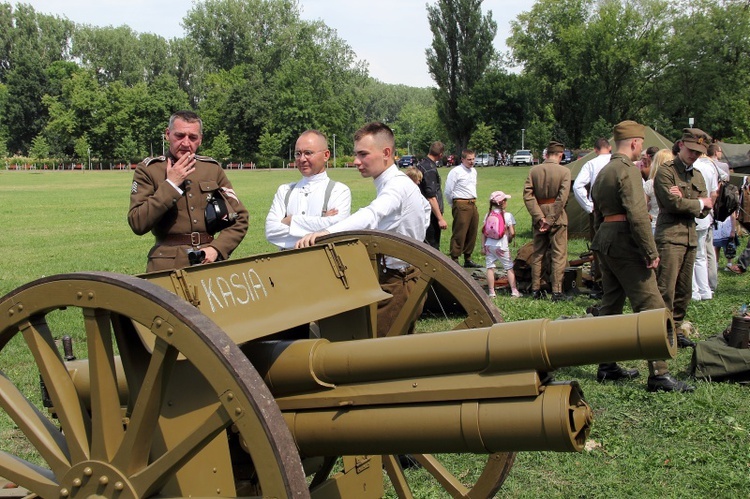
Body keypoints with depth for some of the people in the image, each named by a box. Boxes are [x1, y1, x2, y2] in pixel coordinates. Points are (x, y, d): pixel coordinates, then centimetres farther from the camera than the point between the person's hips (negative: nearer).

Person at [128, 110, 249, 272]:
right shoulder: (148, 169, 3)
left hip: (210, 261, 2)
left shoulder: (213, 168, 11)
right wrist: (171, 185, -10)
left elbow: (239, 218, 11)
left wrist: (217, 248, -5)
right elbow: (138, 224, -8)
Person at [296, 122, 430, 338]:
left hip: (397, 283, -11)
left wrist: (327, 232, -55)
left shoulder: (397, 186, -19)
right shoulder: (402, 182, 13)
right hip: (408, 278, 11)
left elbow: (371, 215, -41)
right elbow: (425, 208, 35)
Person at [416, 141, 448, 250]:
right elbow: (431, 197, -23)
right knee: (432, 246, -4)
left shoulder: (421, 164, 9)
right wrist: (440, 218, -22)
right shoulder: (430, 169, -20)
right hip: (430, 213, -9)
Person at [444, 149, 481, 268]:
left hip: (473, 204, 8)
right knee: (459, 234, -8)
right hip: (461, 206, -8)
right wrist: (454, 205, 2)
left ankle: (468, 259, 22)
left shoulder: (474, 171, 14)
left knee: (472, 233, 12)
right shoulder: (456, 172, -11)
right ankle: (454, 260, -3)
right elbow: (448, 191, -9)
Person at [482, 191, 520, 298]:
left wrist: (483, 246, 9)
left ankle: (491, 292, 5)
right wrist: (509, 239, 13)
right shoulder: (508, 215, -6)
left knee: (490, 268, 6)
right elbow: (512, 233, -8)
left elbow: (483, 232, 4)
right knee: (509, 267, 7)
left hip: (489, 245, 3)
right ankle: (514, 290, 6)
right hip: (501, 246, -3)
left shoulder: (488, 215, 5)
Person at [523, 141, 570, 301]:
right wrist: (550, 220, -11)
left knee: (537, 253, 13)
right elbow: (562, 198, -14)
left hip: (539, 217, 3)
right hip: (557, 216, -3)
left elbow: (527, 195, -5)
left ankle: (535, 289, 17)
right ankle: (556, 291, 0)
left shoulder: (534, 170, 1)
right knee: (558, 254, 3)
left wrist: (540, 217, -7)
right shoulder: (564, 171, -7)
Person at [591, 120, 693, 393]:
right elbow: (637, 214, -22)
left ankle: (607, 367, 22)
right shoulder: (628, 170, -13)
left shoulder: (603, 172, 17)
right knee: (651, 307, -9)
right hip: (625, 244, -10)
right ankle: (658, 375, -11)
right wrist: (651, 252, -19)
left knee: (611, 305, 15)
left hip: (604, 242, 10)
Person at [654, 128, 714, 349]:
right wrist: (698, 203, -1)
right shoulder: (665, 172, -5)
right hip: (670, 236, -8)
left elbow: (704, 211, 9)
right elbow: (673, 204, -16)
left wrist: (684, 200, -9)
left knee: (684, 290, 10)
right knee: (665, 290, -10)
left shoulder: (698, 176, 18)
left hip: (691, 238, 8)